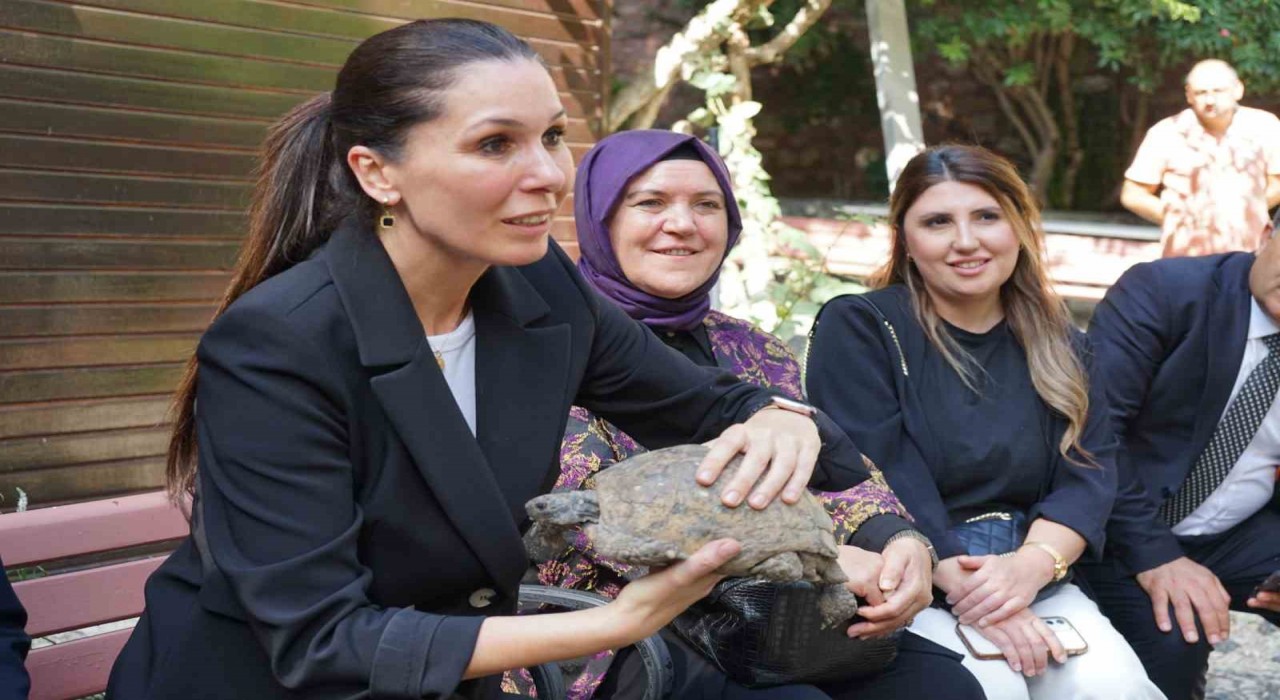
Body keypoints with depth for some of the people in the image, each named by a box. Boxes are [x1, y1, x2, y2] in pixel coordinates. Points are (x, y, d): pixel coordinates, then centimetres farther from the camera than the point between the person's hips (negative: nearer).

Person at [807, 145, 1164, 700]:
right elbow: (879, 480, -13)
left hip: (1031, 582, 4)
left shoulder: (1061, 347, 12)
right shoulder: (858, 327, -3)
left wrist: (1031, 567, -20)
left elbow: (1088, 473, 0)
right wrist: (966, 590, -23)